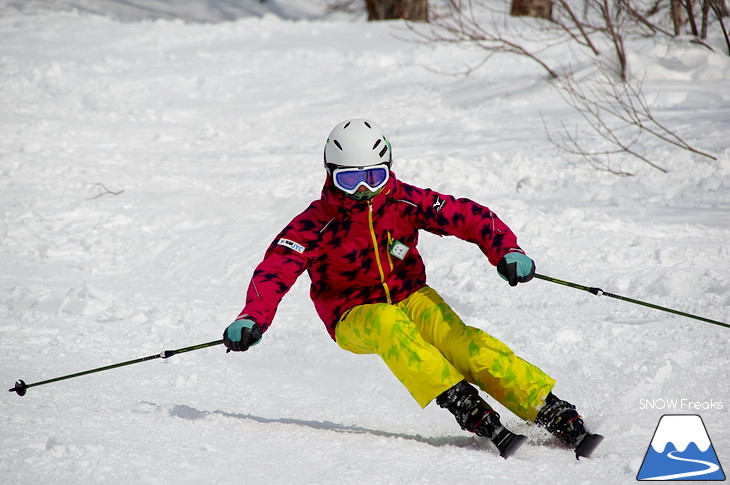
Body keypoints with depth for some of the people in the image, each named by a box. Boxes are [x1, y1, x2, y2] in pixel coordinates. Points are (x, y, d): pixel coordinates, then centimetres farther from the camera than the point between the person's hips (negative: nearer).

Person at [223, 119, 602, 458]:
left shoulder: (405, 202, -10)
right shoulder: (316, 224, -15)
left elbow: (467, 216, -10)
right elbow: (275, 270, -23)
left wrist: (507, 251, -27)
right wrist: (253, 319, -41)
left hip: (411, 297, 2)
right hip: (355, 318, -2)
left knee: (459, 340, -25)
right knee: (390, 325, -36)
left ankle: (558, 417, -30)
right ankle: (472, 413, -44)